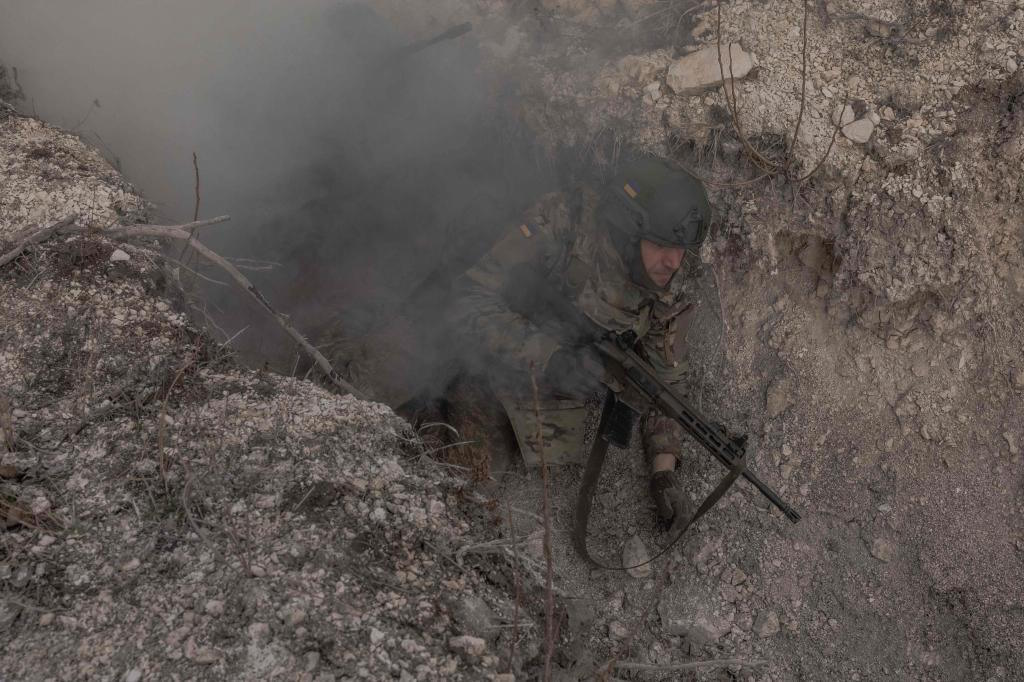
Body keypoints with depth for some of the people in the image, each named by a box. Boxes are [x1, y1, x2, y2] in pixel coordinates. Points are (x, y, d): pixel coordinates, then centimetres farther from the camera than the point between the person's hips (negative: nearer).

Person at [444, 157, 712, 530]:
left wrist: (664, 471, -12)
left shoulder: (667, 285, -13)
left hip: (556, 397, 4)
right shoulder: (558, 228, -29)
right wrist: (550, 360, -43)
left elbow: (660, 377, -3)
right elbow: (470, 303, -31)